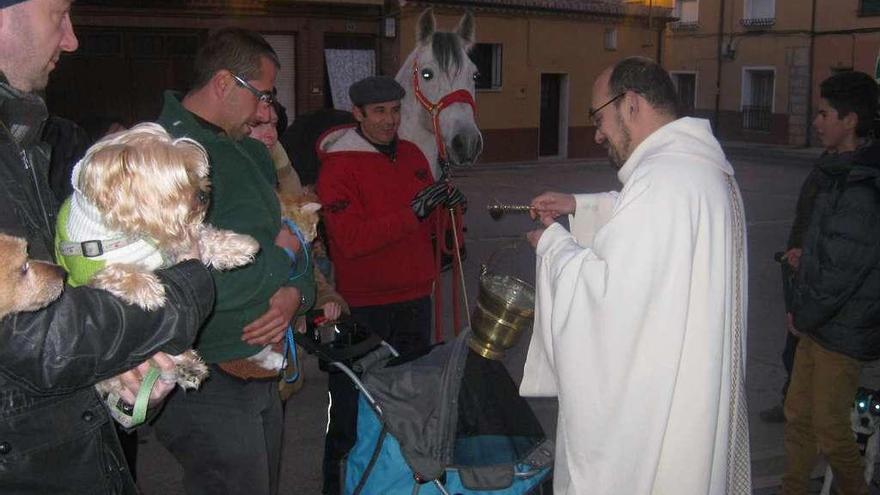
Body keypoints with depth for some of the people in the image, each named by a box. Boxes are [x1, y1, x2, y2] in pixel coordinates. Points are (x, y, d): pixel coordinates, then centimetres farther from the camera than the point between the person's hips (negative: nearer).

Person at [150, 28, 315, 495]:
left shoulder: (251, 151, 11)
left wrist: (297, 291, -8)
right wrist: (280, 256, -13)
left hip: (262, 375, 9)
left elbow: (294, 237, 15)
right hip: (209, 388, -9)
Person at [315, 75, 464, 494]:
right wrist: (412, 212, -26)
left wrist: (443, 202, -5)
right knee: (353, 409, 2)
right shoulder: (337, 166, -12)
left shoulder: (412, 154, 8)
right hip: (364, 306, -7)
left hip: (414, 298, 7)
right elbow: (350, 241, -21)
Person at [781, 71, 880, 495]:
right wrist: (800, 309, 11)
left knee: (830, 429, 4)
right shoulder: (836, 174, 9)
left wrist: (804, 317, -10)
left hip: (842, 333, -9)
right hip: (816, 324, 9)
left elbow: (841, 273, -23)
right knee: (798, 414, 17)